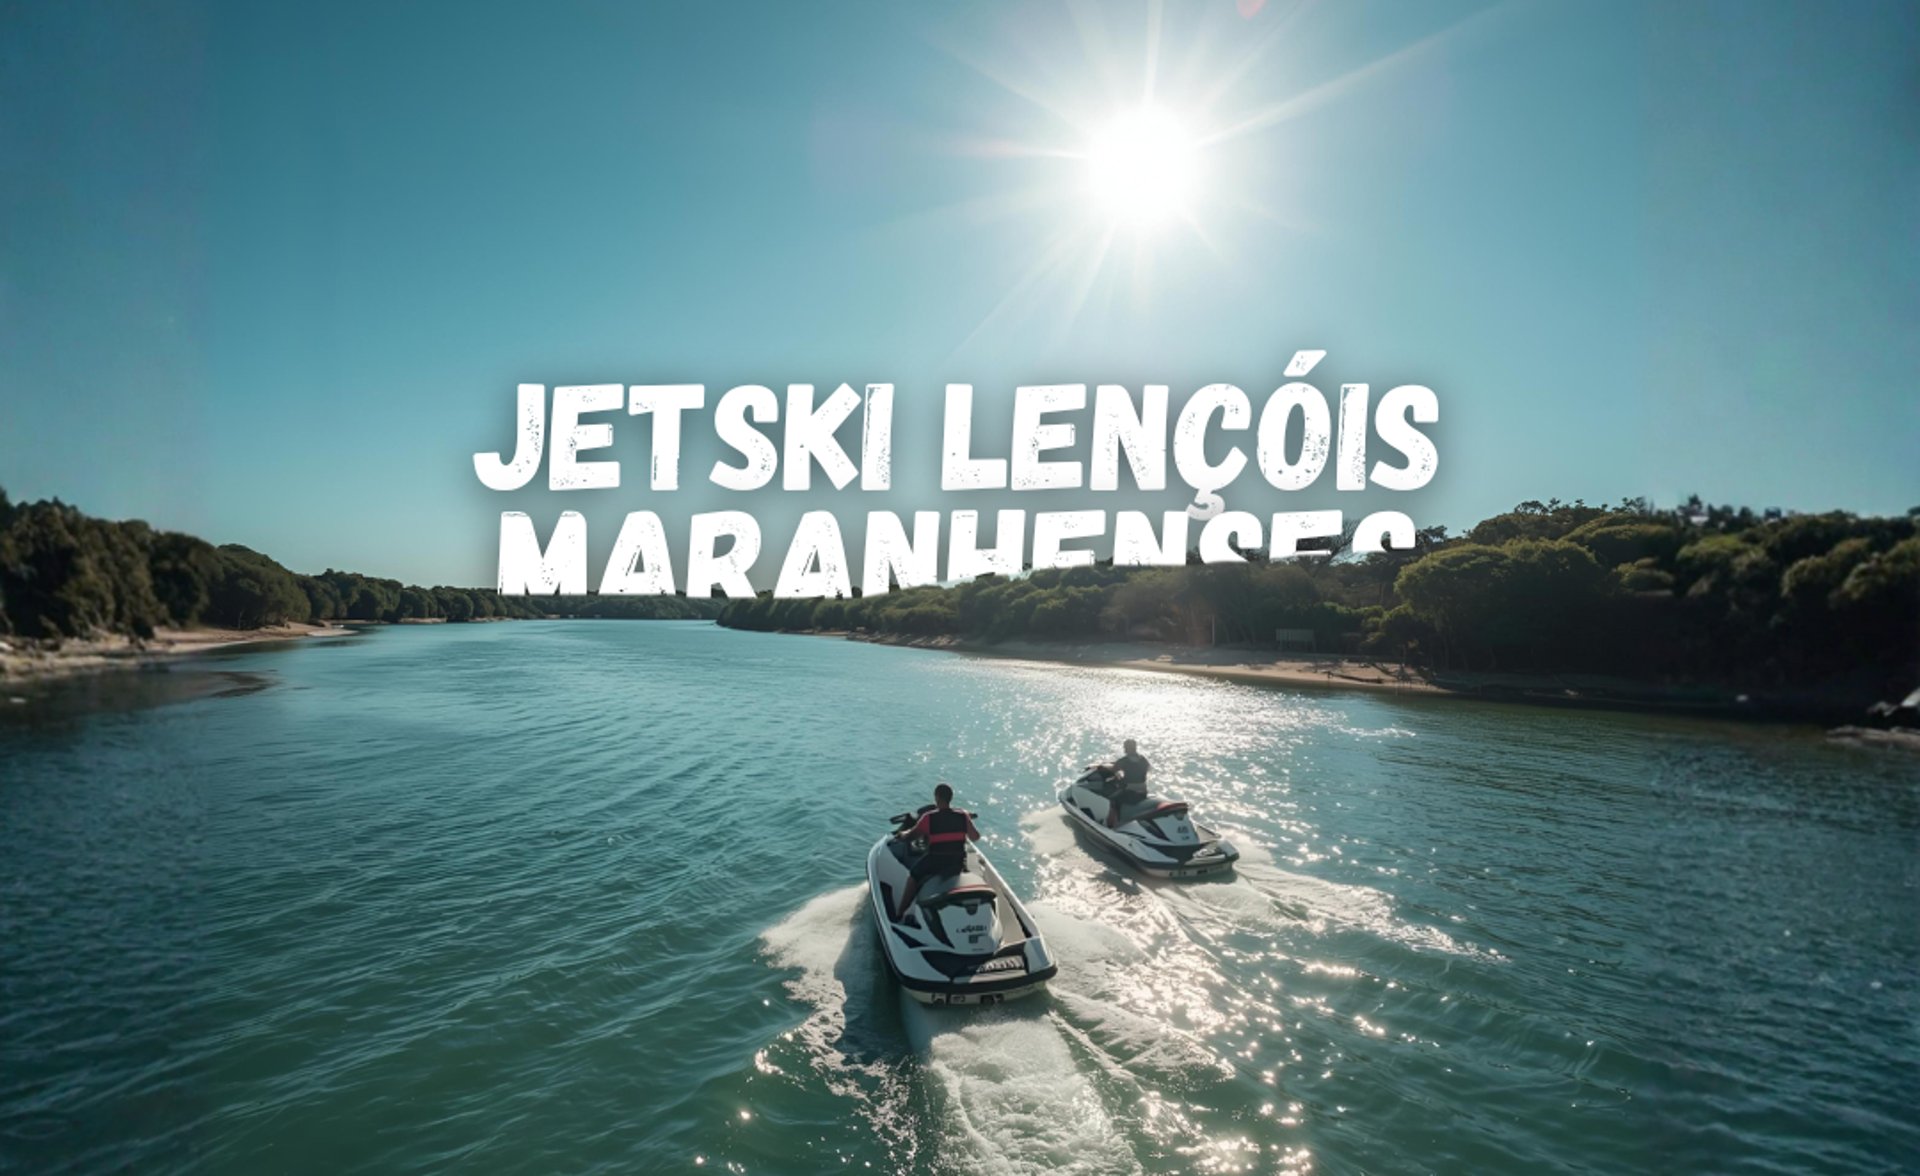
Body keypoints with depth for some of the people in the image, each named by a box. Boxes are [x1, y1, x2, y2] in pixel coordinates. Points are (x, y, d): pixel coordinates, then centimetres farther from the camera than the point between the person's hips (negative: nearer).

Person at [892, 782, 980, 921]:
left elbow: (909, 836, -4)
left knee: (913, 876, 24)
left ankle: (899, 914, 25)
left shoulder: (929, 818, -13)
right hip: (958, 862, 3)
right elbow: (975, 837, 5)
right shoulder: (963, 815, -7)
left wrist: (901, 834, 19)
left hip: (935, 862, -3)